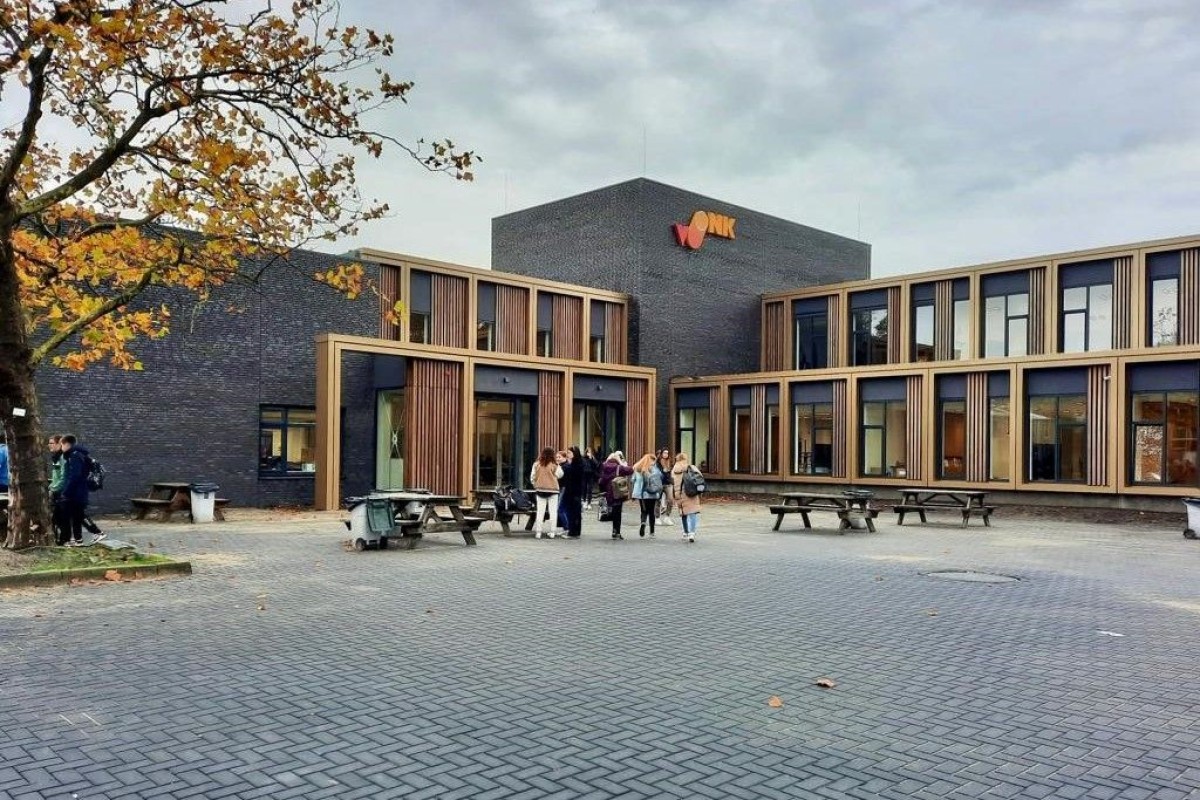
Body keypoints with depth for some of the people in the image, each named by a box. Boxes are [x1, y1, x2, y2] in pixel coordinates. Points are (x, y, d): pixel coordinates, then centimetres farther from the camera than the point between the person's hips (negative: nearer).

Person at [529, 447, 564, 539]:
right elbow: (560, 474, 0)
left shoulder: (537, 464, -3)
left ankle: (538, 532, 5)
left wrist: (535, 485, 16)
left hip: (540, 490, 2)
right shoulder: (554, 465, -11)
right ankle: (552, 532, 3)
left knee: (540, 511, 7)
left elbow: (532, 477, 0)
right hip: (553, 490, -2)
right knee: (553, 511, 5)